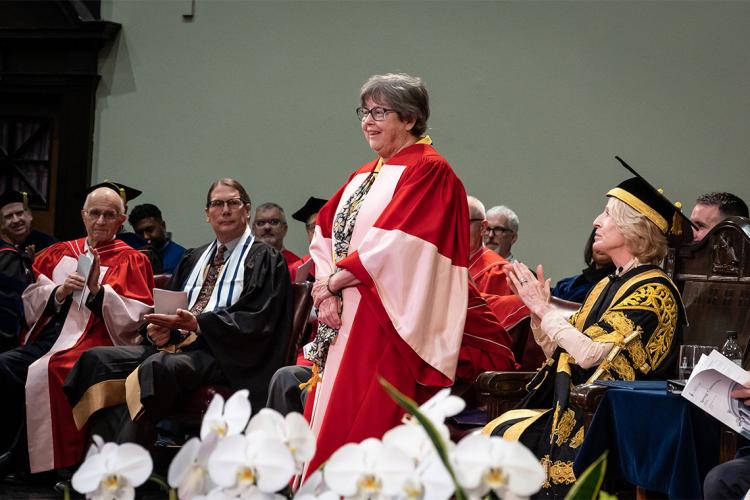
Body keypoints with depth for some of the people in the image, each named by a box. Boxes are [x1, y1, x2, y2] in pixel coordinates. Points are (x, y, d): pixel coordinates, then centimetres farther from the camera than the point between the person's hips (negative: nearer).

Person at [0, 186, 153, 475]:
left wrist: (97, 290, -14)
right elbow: (30, 303, 15)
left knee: (44, 373, -34)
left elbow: (133, 321, -3)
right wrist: (59, 293, -4)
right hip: (43, 340, 4)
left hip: (91, 345, -4)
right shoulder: (59, 253, 20)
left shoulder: (131, 261, 7)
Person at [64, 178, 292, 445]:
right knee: (97, 359, -14)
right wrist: (159, 328, -3)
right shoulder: (193, 258, 26)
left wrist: (198, 323, -18)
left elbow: (257, 322, -8)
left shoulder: (264, 260, 4)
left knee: (156, 367, -37)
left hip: (220, 353, -7)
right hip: (175, 343, 7)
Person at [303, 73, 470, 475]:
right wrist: (325, 285, -3)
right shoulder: (365, 175, 19)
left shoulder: (429, 171, -7)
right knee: (328, 414, 7)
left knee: (366, 422, -9)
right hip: (344, 321, 8)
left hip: (385, 320, -8)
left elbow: (395, 245, -16)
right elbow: (325, 233, 15)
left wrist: (334, 280, -9)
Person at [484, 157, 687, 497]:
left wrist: (544, 309, -10)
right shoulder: (608, 286, 16)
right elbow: (558, 351, 16)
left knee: (506, 438, -22)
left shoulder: (653, 291, -11)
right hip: (578, 410, 8)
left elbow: (589, 353, -21)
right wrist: (537, 306, 2)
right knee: (499, 433, -12)